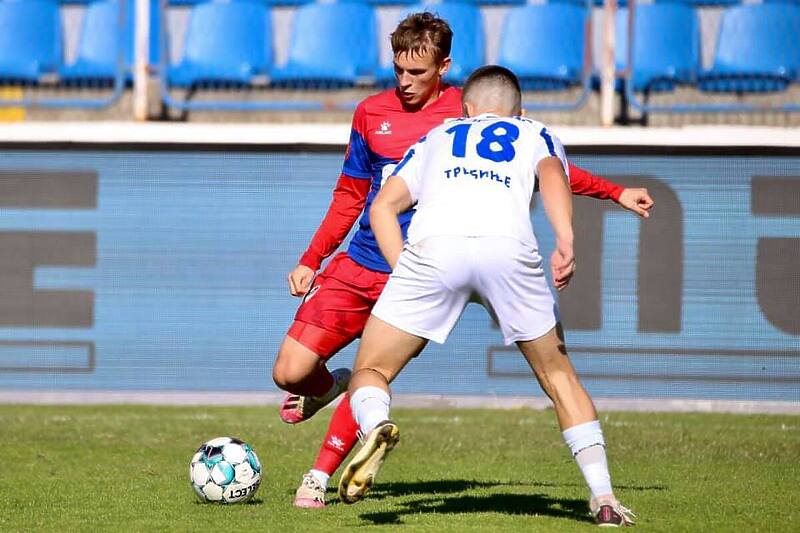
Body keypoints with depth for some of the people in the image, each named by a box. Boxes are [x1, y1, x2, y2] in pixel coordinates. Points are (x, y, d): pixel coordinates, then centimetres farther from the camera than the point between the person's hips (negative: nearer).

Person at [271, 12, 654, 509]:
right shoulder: (372, 113, 7)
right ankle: (328, 385, 31)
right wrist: (311, 261, 15)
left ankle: (321, 476, -1)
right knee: (289, 371, -4)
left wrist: (616, 192, 1)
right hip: (357, 265, 3)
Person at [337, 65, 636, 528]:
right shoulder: (537, 134, 33)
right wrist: (566, 241, -8)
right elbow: (552, 174, 8)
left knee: (371, 372, 10)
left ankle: (376, 426, -25)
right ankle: (605, 500, 12)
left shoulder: (436, 138, 38)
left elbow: (383, 206, 23)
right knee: (558, 375, 20)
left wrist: (406, 274, 19)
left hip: (433, 246, 0)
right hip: (509, 246, 0)